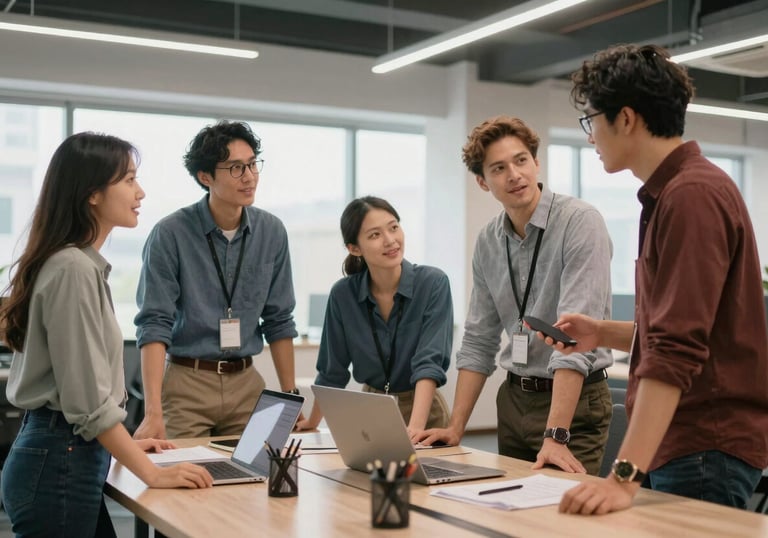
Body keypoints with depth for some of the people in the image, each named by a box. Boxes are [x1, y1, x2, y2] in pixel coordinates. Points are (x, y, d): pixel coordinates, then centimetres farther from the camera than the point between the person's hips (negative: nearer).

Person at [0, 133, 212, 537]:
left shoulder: (84, 264, 12)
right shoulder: (74, 270, -18)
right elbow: (88, 399, -20)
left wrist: (125, 444, 21)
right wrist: (152, 474, -16)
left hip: (64, 457, 9)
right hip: (59, 465, -9)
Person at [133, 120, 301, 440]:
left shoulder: (272, 232, 1)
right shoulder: (170, 234, -11)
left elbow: (279, 321, 7)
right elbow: (154, 324, -14)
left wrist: (291, 396, 6)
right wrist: (153, 412, -23)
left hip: (246, 382, 4)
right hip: (186, 381, -3)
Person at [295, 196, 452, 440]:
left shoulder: (433, 283, -15)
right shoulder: (343, 294, -7)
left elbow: (430, 361, -23)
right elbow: (331, 371, 4)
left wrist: (415, 427, -34)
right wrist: (311, 423, 9)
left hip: (422, 410, -2)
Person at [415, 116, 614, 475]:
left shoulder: (580, 222, -16)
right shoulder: (487, 243, 4)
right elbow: (479, 340, 9)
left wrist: (556, 435, -29)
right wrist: (456, 428, 3)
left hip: (576, 401, -5)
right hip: (514, 398, 6)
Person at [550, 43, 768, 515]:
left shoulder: (692, 193, -19)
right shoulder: (671, 191, 12)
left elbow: (678, 351, -27)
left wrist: (625, 474, -30)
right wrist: (603, 333, 8)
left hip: (706, 448, -9)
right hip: (688, 440, 9)